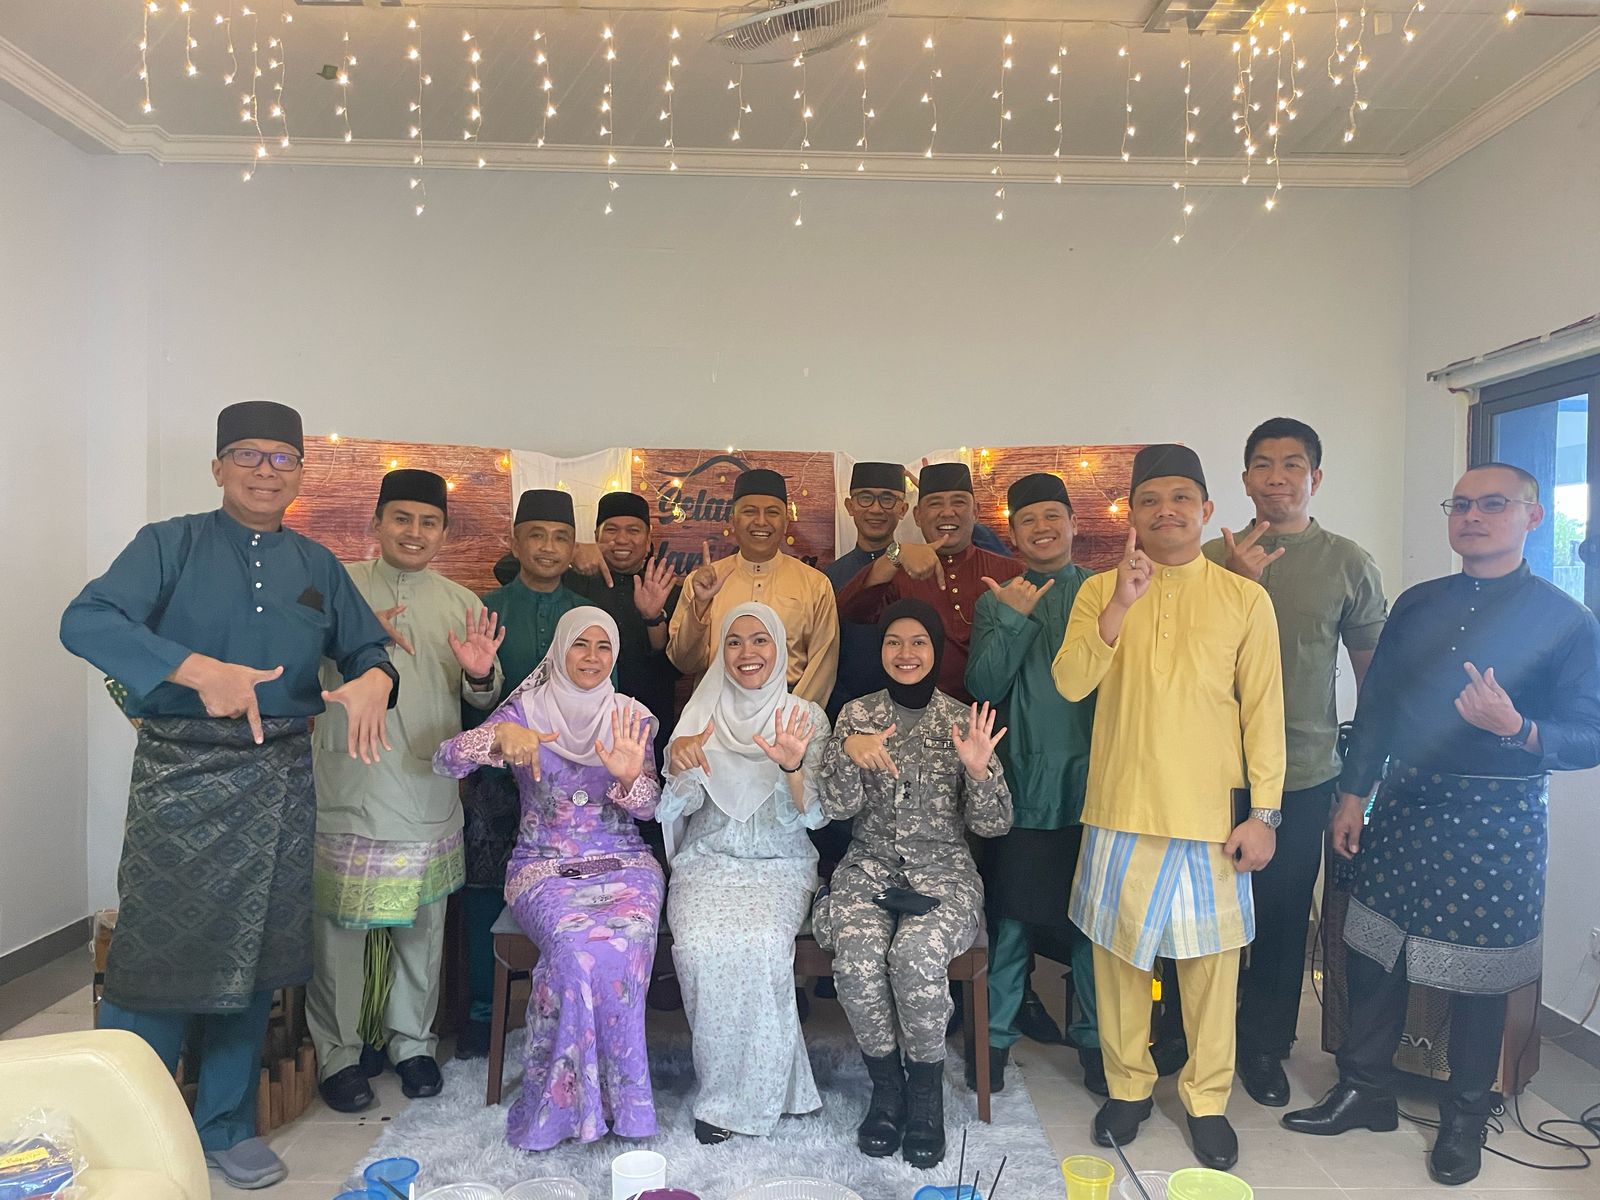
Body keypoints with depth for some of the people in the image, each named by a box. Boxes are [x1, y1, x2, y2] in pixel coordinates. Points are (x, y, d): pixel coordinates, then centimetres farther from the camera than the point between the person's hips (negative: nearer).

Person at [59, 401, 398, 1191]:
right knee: (161, 951, -1)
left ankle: (227, 1125, 30)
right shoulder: (171, 545, -2)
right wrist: (199, 670, -28)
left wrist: (373, 680, -12)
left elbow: (368, 647, 12)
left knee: (253, 957, 12)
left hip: (280, 780, 4)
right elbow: (85, 621, -16)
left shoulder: (318, 566, 10)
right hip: (181, 775, -4)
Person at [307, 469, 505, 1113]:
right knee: (339, 921, 3)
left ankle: (411, 1040, 30)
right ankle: (337, 1052, 22)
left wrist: (479, 673, -14)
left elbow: (483, 699, 9)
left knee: (422, 922, 12)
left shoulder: (461, 604, 7)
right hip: (348, 788, -2)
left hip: (429, 790, 2)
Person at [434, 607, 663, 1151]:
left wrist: (628, 776, -23)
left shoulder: (631, 717, 6)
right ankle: (564, 1096, -10)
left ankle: (605, 1095, -11)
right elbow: (444, 761, -11)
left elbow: (648, 808, 1)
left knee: (627, 940, -30)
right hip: (545, 866, -1)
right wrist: (501, 736, -31)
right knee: (576, 945, -31)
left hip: (623, 862, 2)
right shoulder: (526, 710, 0)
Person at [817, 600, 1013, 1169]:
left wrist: (978, 770, -22)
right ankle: (886, 1083, -2)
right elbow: (837, 807, -3)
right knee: (856, 956, -28)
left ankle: (926, 1087, -3)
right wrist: (848, 751, -22)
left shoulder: (963, 720, 1)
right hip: (870, 866, 1)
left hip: (944, 871, -1)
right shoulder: (857, 714, 4)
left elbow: (993, 825, -2)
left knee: (917, 955, -30)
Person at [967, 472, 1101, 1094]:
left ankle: (1094, 1037, 27)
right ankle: (995, 1034, 23)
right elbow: (982, 688, -6)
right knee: (1012, 913, 6)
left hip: (1091, 780, 1)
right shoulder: (996, 601, 6)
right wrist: (1014, 620, -14)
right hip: (1021, 783, 0)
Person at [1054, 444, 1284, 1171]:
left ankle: (1206, 1099, 27)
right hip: (1121, 809, 1)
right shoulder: (1099, 590, 1)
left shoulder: (1244, 598, 0)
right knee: (1118, 950, 11)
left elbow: (1264, 709, 1)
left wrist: (1264, 812, -3)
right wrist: (1119, 605, -24)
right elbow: (1070, 684, -12)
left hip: (1212, 812, 0)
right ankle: (1127, 1086, 29)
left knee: (1211, 956, 9)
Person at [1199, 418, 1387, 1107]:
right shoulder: (1214, 558, 0)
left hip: (1304, 771, 0)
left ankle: (1263, 1045, 31)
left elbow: (1374, 672, 7)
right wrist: (1239, 583, -17)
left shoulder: (1349, 565, 1)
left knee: (1284, 913, 11)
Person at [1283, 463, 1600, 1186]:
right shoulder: (1417, 606, 7)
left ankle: (1465, 1116, 31)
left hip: (1498, 819, -4)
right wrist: (1353, 794, 7)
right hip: (1405, 804, 4)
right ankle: (1365, 1091, 29)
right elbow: (1377, 705, 10)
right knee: (1372, 952, 10)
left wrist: (1516, 728, -28)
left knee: (1478, 977, 8)